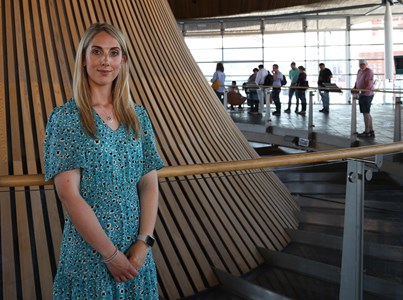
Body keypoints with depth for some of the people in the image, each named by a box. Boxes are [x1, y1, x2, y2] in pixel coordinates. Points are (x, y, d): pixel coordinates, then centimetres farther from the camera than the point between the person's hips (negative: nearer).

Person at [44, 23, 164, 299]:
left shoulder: (137, 116, 2)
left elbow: (150, 183, 1)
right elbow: (69, 194, -16)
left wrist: (144, 242, -9)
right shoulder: (65, 118, -10)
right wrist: (111, 254, -16)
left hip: (136, 249, 4)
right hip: (88, 249, -4)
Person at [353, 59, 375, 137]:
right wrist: (354, 88, 2)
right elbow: (357, 81, 19)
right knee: (367, 113, 13)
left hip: (367, 94, -9)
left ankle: (366, 132, 1)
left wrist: (359, 90, -24)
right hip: (362, 94, 9)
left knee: (366, 113, -5)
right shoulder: (359, 71, 15)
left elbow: (367, 83, -20)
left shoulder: (369, 71, -12)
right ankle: (371, 131, 19)